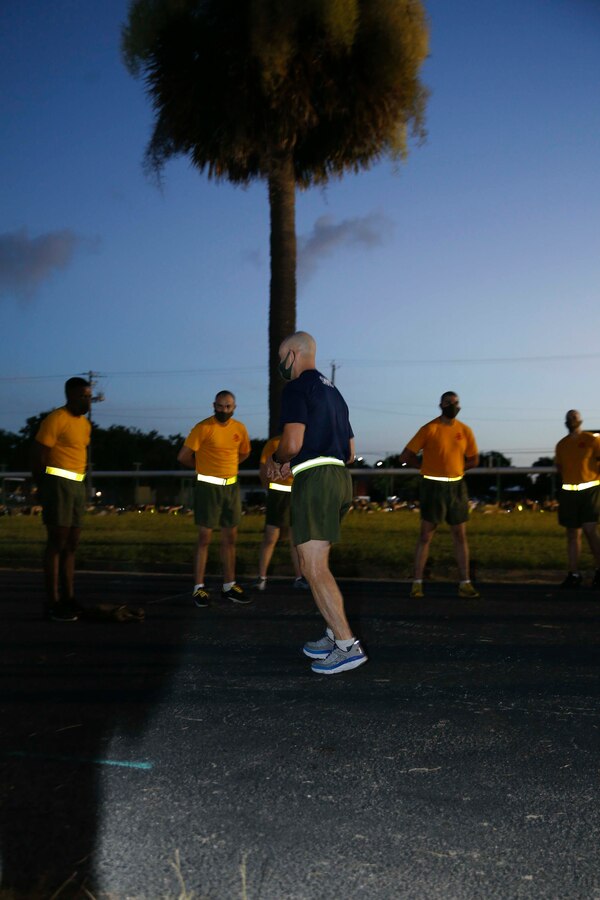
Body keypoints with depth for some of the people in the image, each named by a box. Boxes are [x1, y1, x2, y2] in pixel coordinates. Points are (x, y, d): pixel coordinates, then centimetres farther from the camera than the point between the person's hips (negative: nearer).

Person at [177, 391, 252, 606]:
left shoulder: (240, 429, 4)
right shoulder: (203, 427, -13)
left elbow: (244, 453, 22)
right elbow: (183, 456, -12)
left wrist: (227, 466, 11)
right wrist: (204, 467, 4)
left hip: (232, 486, 5)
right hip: (208, 487, -5)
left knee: (230, 538, 10)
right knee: (205, 538, -3)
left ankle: (229, 585, 19)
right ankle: (199, 588, 3)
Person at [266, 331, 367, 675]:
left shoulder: (297, 388, -5)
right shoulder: (333, 391, 23)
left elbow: (292, 443, -18)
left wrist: (277, 460, 5)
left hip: (315, 480, -9)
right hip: (340, 476, 10)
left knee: (315, 568, -10)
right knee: (313, 563, 16)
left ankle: (348, 646, -13)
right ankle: (335, 636, 19)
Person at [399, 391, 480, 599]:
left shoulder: (465, 431, 5)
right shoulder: (429, 429, -7)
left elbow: (473, 460, 16)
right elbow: (405, 457, -6)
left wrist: (454, 469, 4)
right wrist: (428, 467, 0)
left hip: (456, 487, 4)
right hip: (433, 487, -4)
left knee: (460, 535, 7)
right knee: (426, 534, -2)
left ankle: (465, 583, 13)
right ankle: (417, 583, 4)